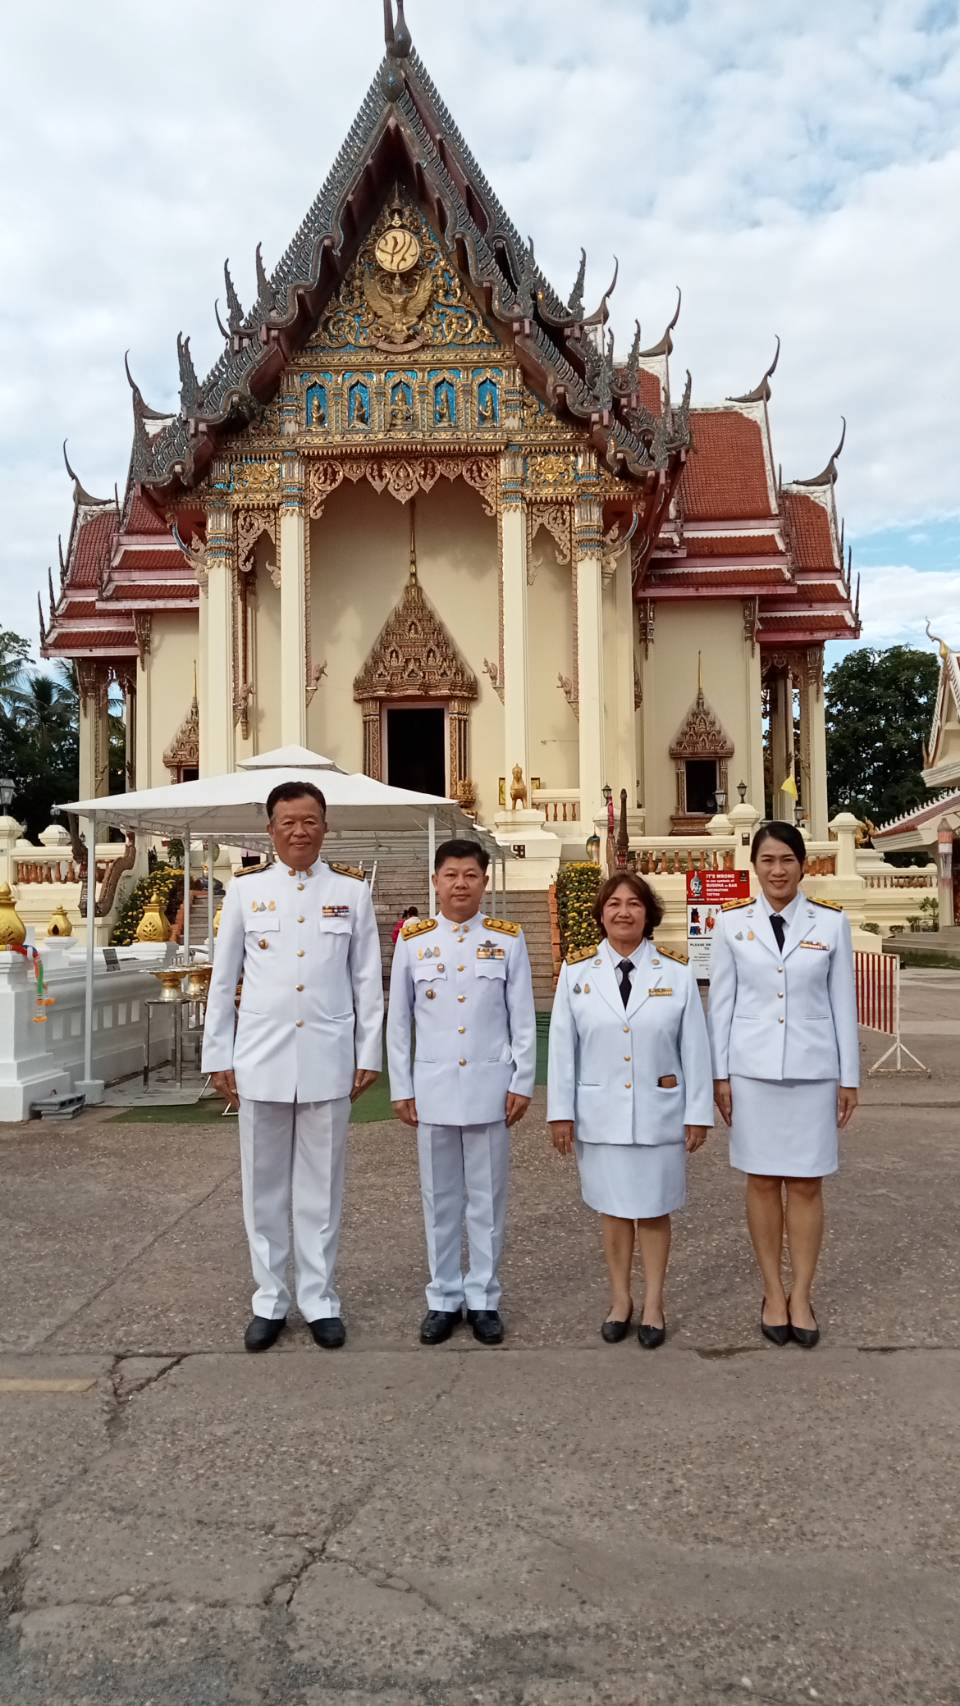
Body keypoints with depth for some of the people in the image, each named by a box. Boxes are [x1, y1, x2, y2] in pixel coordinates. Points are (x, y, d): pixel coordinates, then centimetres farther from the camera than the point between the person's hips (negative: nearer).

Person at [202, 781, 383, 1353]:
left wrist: (368, 1054, 2)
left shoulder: (352, 892, 3)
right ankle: (269, 1300, 21)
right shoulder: (246, 891, 4)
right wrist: (218, 1055, 4)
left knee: (321, 1185, 7)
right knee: (264, 1186, 9)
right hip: (261, 1058, 1)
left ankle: (320, 1299, 19)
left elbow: (368, 980, 5)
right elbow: (224, 978, 6)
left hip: (327, 1058, -1)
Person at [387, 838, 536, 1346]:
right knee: (440, 1199, 9)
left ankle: (484, 1299, 20)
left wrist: (522, 1083, -2)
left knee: (487, 1198, 7)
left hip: (489, 1086, -1)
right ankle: (443, 1299, 21)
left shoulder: (508, 939, 1)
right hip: (433, 1088, 1)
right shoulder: (412, 940, 3)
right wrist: (401, 1088, 3)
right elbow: (398, 1020, 5)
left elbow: (523, 1019, 2)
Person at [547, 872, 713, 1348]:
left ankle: (653, 1304, 24)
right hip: (600, 1113, 1)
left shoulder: (676, 971, -3)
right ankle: (619, 1300, 26)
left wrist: (698, 1112, -3)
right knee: (613, 1208, 11)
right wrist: (560, 1111, -2)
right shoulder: (576, 970, -1)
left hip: (659, 1112, -1)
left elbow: (694, 1047, -1)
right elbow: (562, 1046, -1)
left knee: (654, 1210, 9)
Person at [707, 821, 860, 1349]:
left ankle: (801, 1296, 17)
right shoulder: (732, 922, 0)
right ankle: (773, 1294, 20)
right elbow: (721, 1002, 3)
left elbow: (843, 1003, 2)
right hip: (752, 1070, 0)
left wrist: (848, 1077, 2)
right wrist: (720, 1074, 0)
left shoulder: (831, 922, 0)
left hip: (812, 1070, 0)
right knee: (762, 1182, 7)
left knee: (806, 1185, 5)